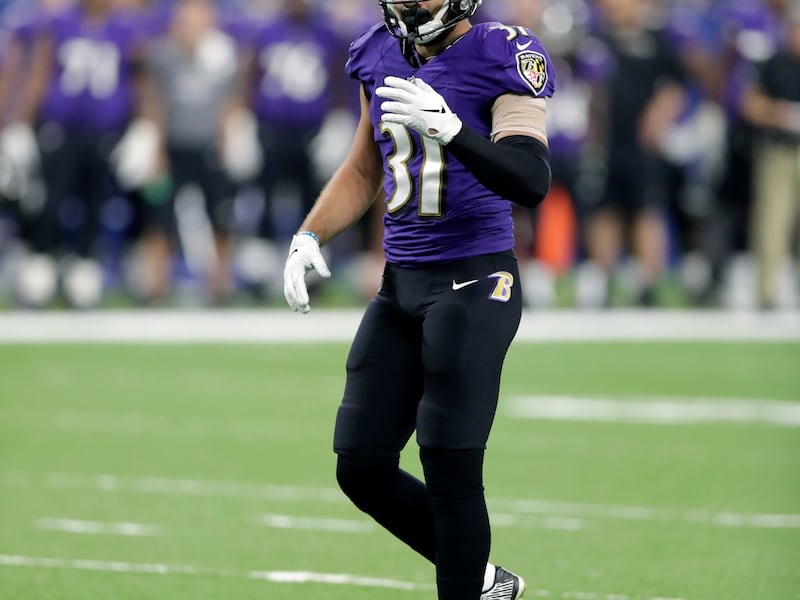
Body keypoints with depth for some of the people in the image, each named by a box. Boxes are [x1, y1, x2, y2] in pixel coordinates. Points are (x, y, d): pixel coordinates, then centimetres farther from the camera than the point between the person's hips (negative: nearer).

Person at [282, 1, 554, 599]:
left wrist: (451, 129, -37)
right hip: (401, 282, 7)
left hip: (475, 283, -7)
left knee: (451, 476, -8)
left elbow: (532, 182, -25)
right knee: (363, 470, 5)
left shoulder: (499, 56, -12)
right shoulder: (381, 56, 9)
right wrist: (309, 236, 11)